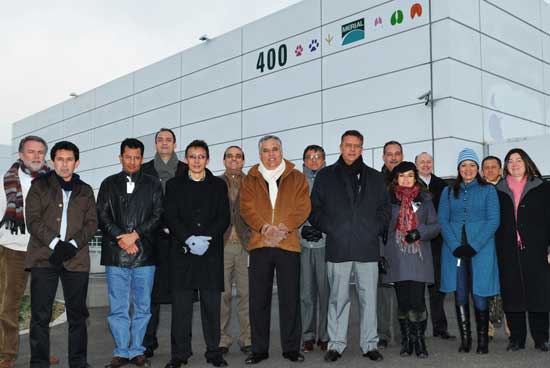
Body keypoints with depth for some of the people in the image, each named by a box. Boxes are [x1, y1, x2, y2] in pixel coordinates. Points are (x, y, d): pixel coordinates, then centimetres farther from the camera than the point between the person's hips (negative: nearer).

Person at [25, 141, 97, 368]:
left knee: (77, 313, 4)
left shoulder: (85, 191, 16)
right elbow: (33, 220, -1)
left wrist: (73, 244, -9)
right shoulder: (39, 186, 10)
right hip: (44, 257, -1)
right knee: (40, 314, -1)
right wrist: (55, 244, -13)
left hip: (76, 258, 2)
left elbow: (92, 223, 8)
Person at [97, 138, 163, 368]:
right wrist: (120, 237, -9)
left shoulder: (153, 185, 10)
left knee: (142, 307, 5)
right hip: (115, 254, 0)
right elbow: (102, 216, 4)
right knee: (118, 308, 3)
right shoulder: (109, 184, 12)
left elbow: (158, 216, 2)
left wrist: (134, 235, -9)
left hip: (145, 254, 0)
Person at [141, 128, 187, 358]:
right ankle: (148, 342, 8)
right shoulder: (144, 170, 12)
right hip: (153, 237, 0)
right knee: (151, 291, 0)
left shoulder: (186, 171, 11)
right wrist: (161, 226, -4)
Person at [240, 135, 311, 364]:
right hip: (259, 244, 1)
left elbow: (303, 207, 0)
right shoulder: (250, 179, 13)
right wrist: (264, 228, -15)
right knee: (258, 299, 4)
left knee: (290, 298, 3)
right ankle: (259, 349, 14)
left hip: (288, 243, -1)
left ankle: (291, 347, 13)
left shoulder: (297, 178, 11)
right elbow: (247, 208, 2)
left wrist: (284, 227, -14)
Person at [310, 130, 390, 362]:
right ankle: (336, 344, 14)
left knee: (369, 298, 5)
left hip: (367, 247, 2)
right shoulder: (325, 176, 8)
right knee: (338, 298, 4)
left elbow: (384, 208, 14)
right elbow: (314, 209, 6)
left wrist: (375, 230, 0)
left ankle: (370, 344, 15)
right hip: (338, 247, -1)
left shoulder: (375, 177, 14)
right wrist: (330, 229, -5)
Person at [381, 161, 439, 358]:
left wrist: (419, 232, -12)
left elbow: (435, 226, 9)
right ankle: (406, 341, 15)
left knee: (417, 300, -8)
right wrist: (380, 255, 3)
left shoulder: (424, 199, 11)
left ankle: (419, 341, 4)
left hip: (419, 258, 0)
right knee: (402, 301, 5)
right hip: (397, 258, 1)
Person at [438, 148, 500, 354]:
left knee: (479, 297, -5)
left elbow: (493, 221, -1)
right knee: (460, 296, 4)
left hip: (480, 250, -2)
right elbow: (442, 221, 5)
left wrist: (474, 246, -12)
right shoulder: (448, 192, 14)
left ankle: (482, 340, 9)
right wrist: (455, 246, -9)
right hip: (454, 250, 2)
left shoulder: (488, 190, 7)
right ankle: (465, 339, 12)